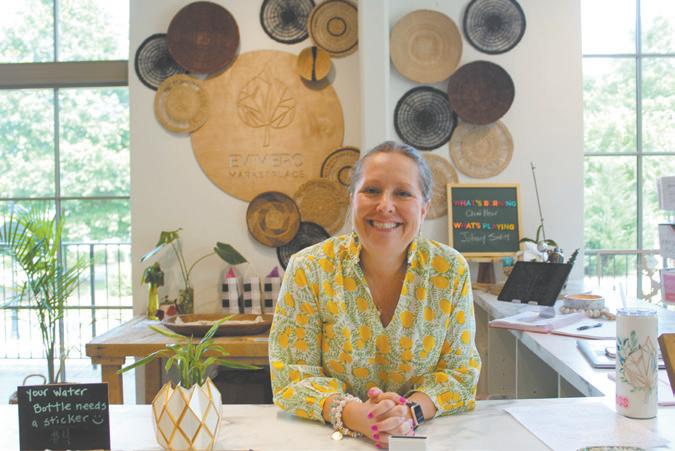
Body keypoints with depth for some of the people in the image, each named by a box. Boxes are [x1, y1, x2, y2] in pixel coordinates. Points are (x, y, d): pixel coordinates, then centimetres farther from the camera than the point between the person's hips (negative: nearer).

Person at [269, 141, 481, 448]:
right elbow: (292, 378, -8)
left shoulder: (451, 271, -4)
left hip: (426, 434, 1)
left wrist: (410, 411, -20)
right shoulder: (308, 270, -8)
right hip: (329, 436, -1)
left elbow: (460, 373, -1)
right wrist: (354, 415, -25)